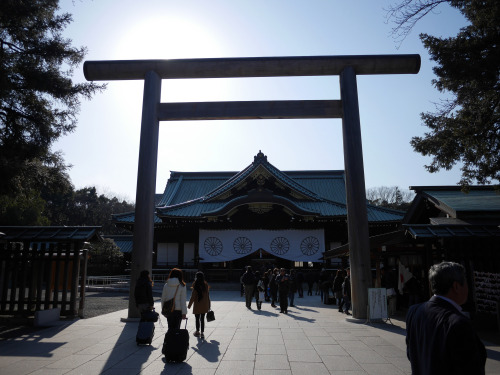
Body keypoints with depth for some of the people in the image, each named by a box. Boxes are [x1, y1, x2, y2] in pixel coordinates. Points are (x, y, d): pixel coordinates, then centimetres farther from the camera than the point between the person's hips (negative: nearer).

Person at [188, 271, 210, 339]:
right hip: (204, 305, 3)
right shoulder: (206, 284, -1)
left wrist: (189, 304, -1)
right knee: (202, 319, 10)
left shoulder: (196, 285, -13)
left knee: (197, 318, 13)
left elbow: (193, 296, -11)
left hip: (197, 305, -3)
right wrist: (208, 305, 13)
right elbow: (207, 295, 4)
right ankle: (202, 332, 8)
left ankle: (198, 331, 22)